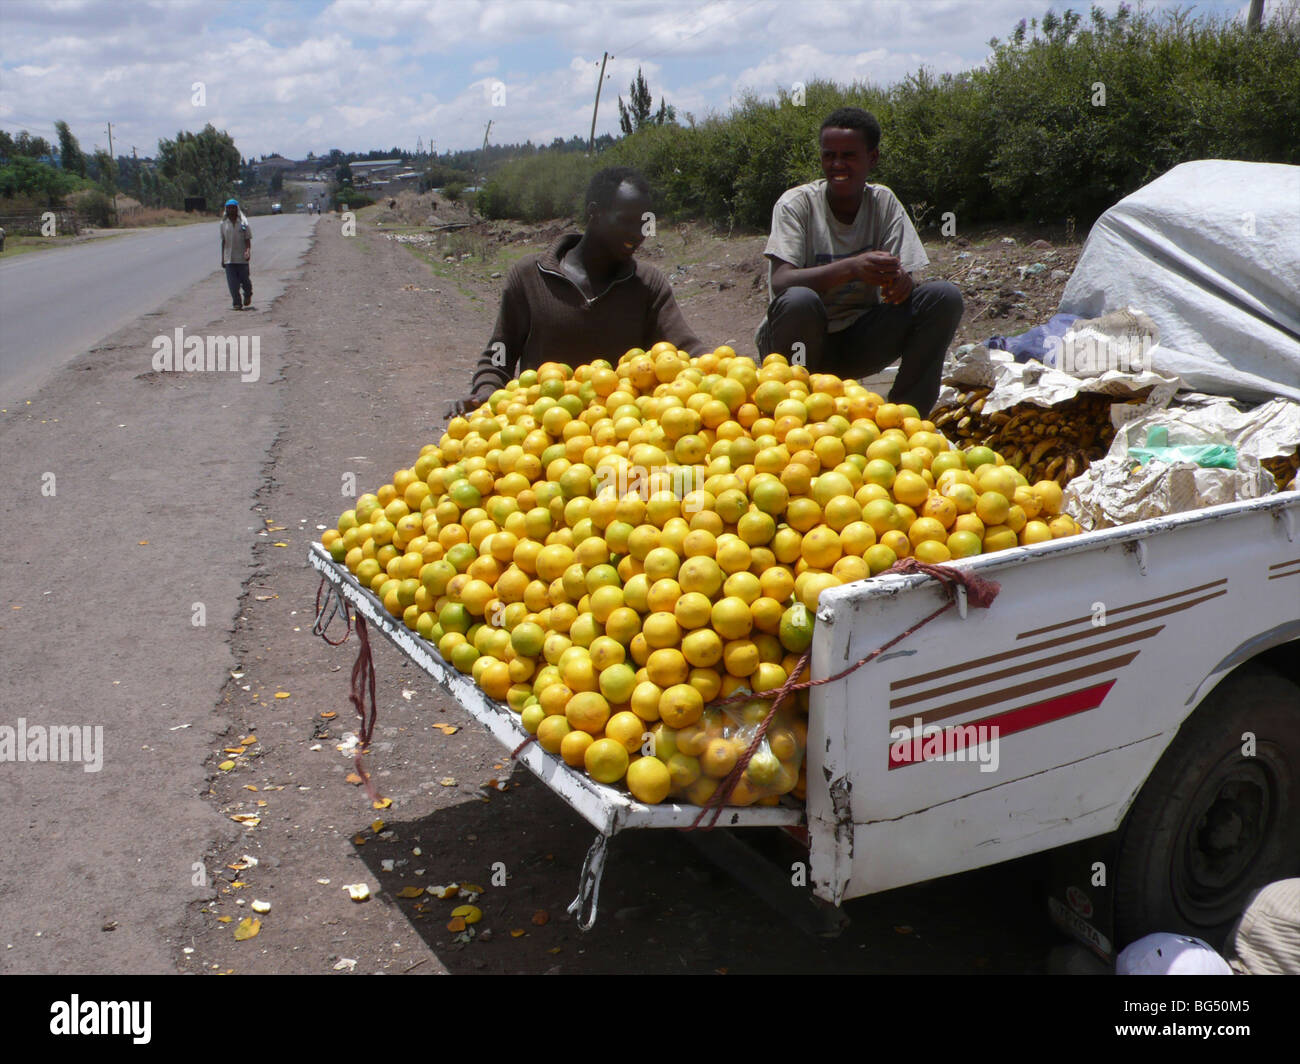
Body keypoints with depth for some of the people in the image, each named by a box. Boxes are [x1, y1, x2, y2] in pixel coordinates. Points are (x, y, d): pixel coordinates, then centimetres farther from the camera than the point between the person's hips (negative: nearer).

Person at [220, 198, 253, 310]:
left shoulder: (243, 222, -2)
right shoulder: (223, 223, 6)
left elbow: (248, 239, -2)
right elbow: (223, 241, 11)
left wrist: (248, 251, -21)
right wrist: (222, 258, 10)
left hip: (241, 257, -2)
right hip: (229, 258, 2)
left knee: (244, 279, 3)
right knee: (232, 282, -4)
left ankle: (248, 294, 33)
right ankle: (237, 303, 2)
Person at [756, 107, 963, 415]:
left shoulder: (883, 202, 2)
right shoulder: (796, 204, -10)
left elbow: (901, 276, -5)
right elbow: (780, 282, -25)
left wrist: (901, 281, -30)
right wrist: (851, 268, -39)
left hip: (859, 343, 4)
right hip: (803, 343, -4)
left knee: (944, 296, -16)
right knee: (799, 300, -37)